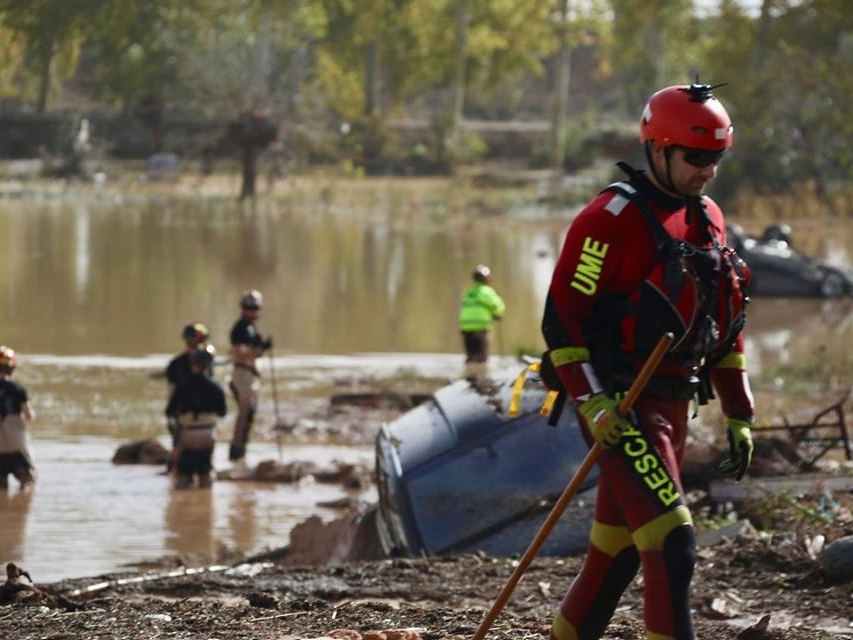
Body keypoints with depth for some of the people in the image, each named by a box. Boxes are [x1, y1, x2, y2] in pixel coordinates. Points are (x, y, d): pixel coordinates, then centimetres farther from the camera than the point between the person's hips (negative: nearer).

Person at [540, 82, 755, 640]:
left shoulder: (707, 220, 14)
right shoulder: (613, 218, -12)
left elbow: (726, 323, 20)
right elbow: (562, 315, -15)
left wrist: (739, 415, 17)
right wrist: (593, 404, -22)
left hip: (673, 406, 8)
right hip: (622, 406, -8)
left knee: (618, 552, 14)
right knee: (673, 545, -16)